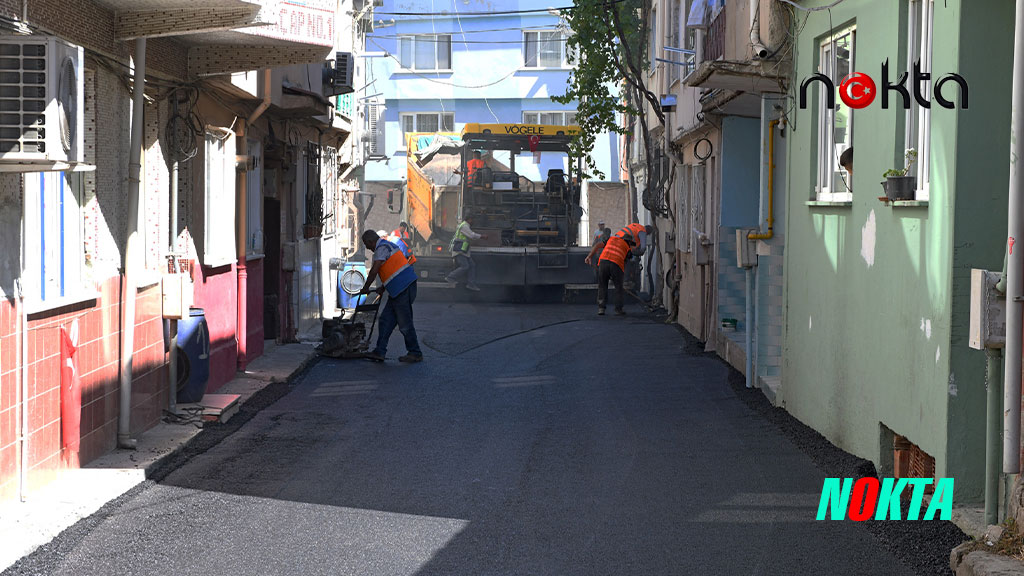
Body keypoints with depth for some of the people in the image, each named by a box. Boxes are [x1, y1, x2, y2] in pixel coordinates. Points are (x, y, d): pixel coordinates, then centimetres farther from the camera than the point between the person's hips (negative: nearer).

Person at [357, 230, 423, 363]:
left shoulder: (382, 248, -11)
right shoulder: (388, 245, 22)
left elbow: (374, 271, -18)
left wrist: (366, 288, -7)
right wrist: (383, 287, 28)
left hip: (403, 289, -11)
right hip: (399, 290, 11)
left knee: (404, 322, -3)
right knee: (386, 320, 9)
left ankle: (415, 354, 5)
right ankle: (380, 352, 9)